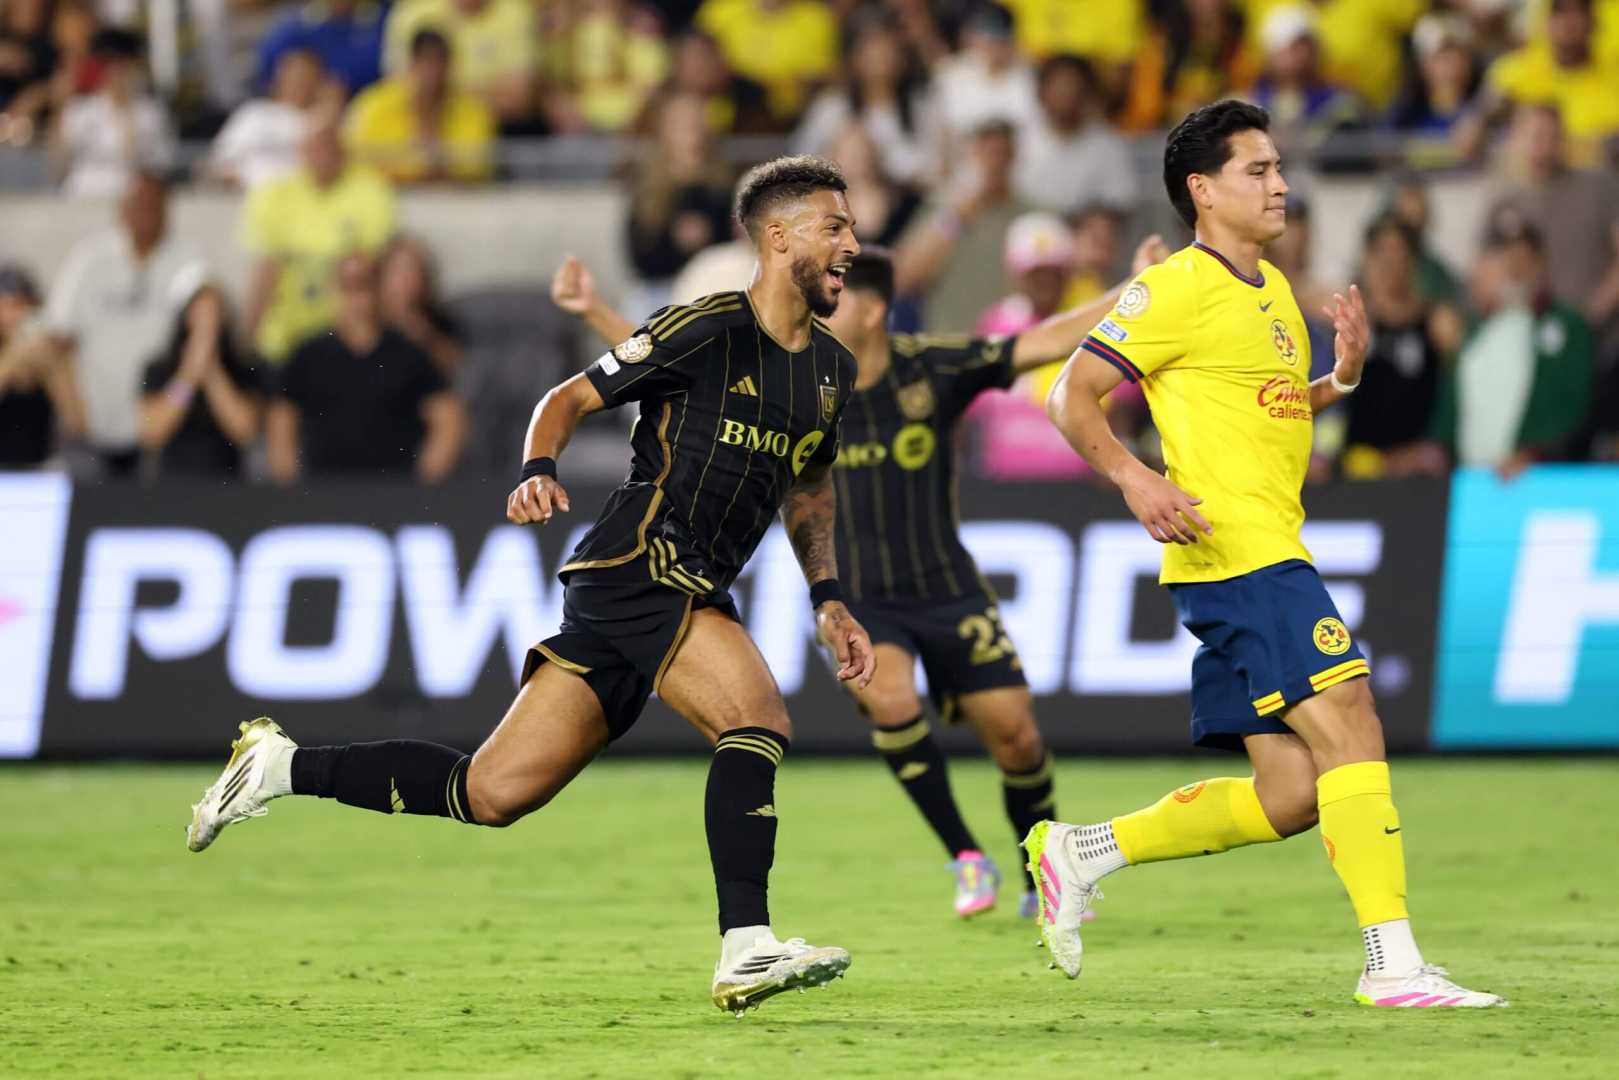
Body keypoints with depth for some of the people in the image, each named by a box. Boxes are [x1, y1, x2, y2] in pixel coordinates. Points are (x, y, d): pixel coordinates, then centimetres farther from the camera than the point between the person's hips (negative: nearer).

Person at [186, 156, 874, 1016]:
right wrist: (538, 472, -19)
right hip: (637, 566, -7)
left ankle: (282, 767, 14)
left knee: (490, 794, 2)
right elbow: (569, 399, -1)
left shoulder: (831, 369, 15)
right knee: (760, 719, -28)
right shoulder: (708, 329, -7)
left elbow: (810, 485, 31)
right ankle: (747, 949, -31)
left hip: (686, 594, 7)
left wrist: (826, 598, 19)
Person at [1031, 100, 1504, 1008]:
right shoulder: (1180, 288, -7)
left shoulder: (1272, 288, 20)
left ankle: (1081, 854, 17)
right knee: (1349, 724, -18)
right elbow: (1074, 394, -8)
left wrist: (1341, 380, 13)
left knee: (1291, 795, 5)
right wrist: (1134, 479, -24)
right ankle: (1394, 965, -20)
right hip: (1235, 551, -9)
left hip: (1273, 554, 9)